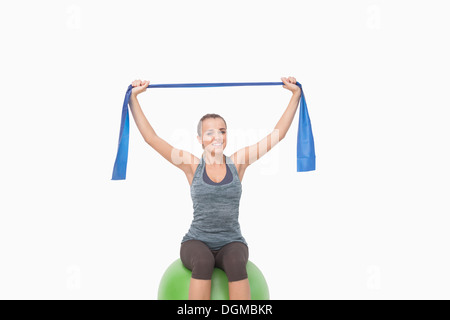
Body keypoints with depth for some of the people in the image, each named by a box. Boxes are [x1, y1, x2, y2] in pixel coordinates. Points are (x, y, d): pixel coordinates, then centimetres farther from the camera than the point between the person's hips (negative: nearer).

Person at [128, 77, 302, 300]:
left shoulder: (237, 162, 1)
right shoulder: (192, 165, -1)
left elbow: (278, 134, 1)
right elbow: (151, 137, -3)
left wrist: (295, 94, 1)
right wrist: (133, 97, -5)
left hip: (232, 242, 1)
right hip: (197, 242, -1)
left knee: (236, 263, -34)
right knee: (203, 262, -35)